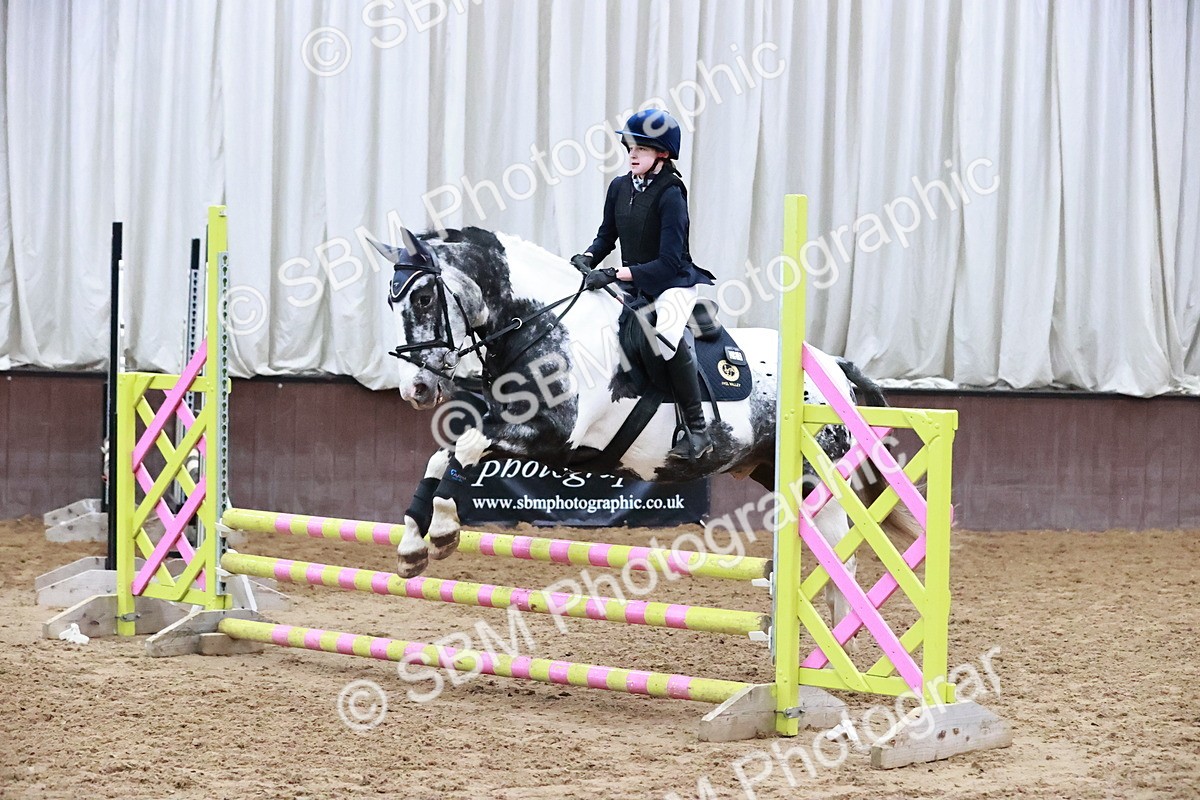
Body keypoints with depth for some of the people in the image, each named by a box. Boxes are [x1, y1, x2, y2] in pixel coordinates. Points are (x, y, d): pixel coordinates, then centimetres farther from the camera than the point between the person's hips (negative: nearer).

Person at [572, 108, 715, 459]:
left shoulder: (670, 194, -17)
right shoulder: (619, 187, 2)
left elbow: (668, 262, -23)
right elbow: (606, 237, 14)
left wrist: (614, 274, -28)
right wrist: (586, 258, -8)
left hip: (674, 283, -8)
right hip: (632, 285, 9)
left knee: (665, 330, -35)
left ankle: (697, 430, -30)